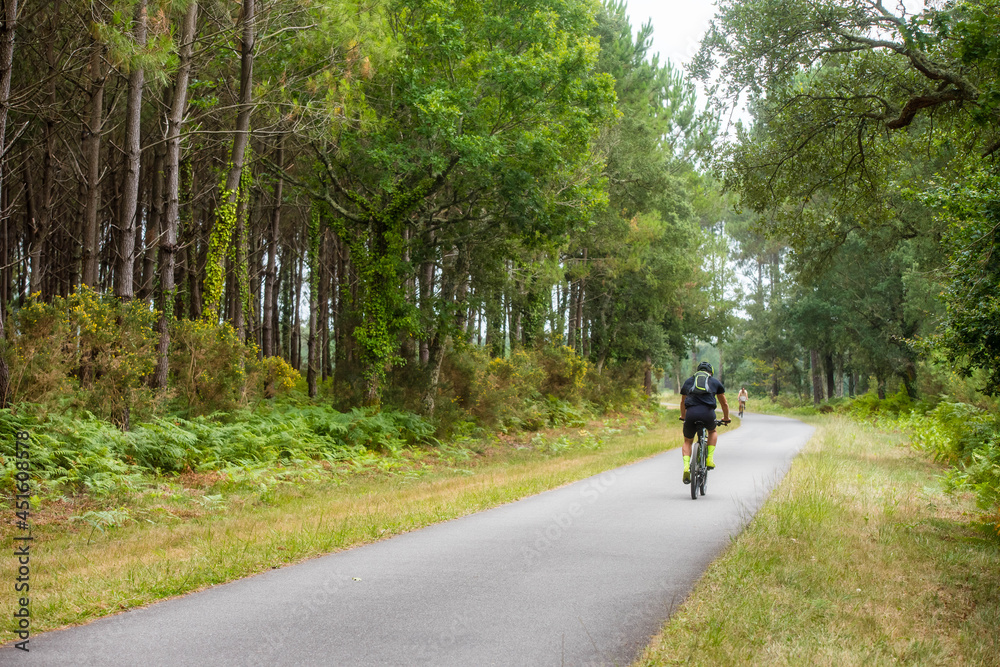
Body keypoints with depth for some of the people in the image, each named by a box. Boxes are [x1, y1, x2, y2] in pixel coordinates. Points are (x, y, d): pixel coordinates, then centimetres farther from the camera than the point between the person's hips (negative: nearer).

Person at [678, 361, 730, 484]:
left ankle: (686, 467, -1)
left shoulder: (688, 381, 28)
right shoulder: (715, 382, 25)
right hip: (708, 413, -1)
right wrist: (726, 418, 52)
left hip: (691, 413, 1)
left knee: (687, 441, 21)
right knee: (712, 432, 32)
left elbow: (683, 402, 42)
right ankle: (709, 459, 15)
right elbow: (724, 403, 35)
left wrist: (683, 416, 59)